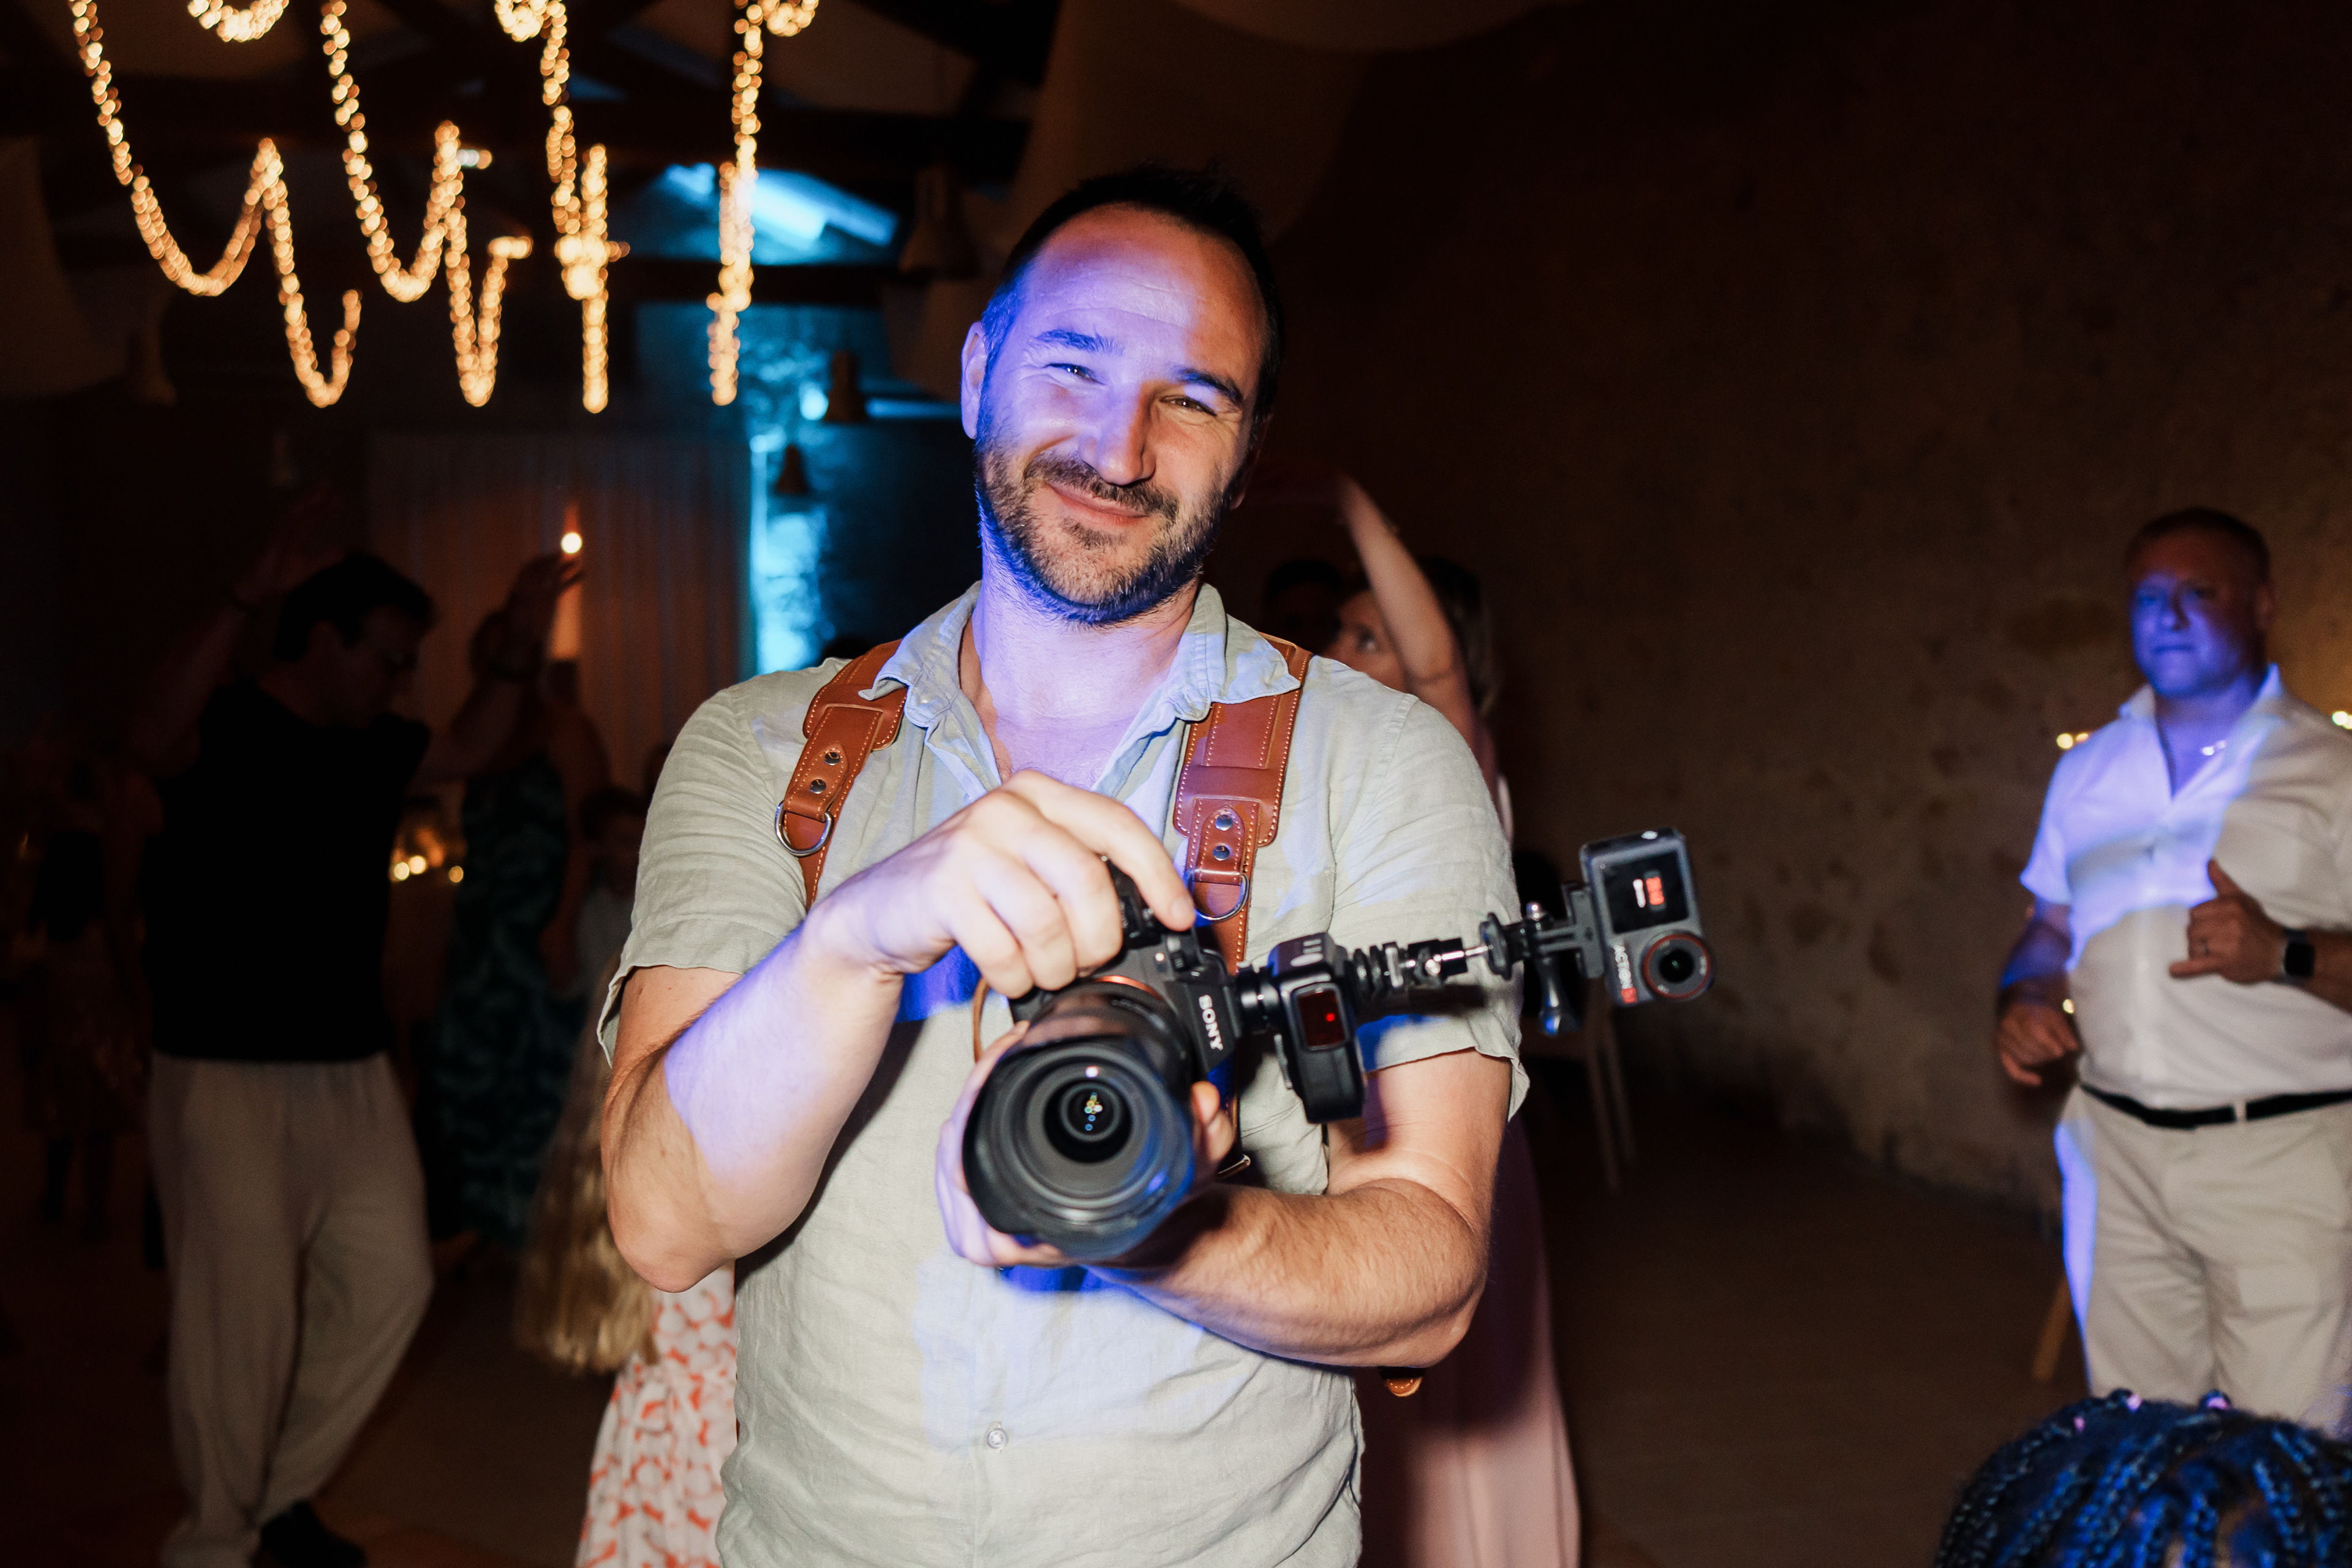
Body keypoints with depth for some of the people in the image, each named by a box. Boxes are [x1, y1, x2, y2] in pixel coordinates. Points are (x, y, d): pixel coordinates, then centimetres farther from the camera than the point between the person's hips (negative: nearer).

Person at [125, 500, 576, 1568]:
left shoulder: (366, 747, 13)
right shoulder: (226, 730, -10)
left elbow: (467, 750, 26)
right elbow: (153, 738, -32)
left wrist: (519, 647, 11)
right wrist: (248, 599, -43)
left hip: (352, 1070, 8)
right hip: (227, 1074, -8)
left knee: (387, 1280, 9)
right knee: (244, 1310, -4)